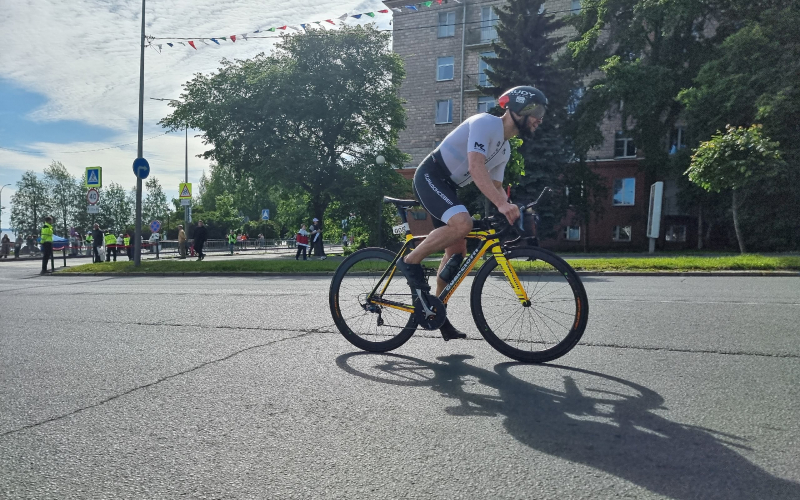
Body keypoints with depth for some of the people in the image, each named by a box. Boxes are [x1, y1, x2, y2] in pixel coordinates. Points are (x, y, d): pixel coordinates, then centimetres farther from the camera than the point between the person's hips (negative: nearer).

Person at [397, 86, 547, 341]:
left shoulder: (505, 149, 13)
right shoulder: (485, 123, -16)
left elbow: (495, 185, 17)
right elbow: (476, 167, -30)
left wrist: (511, 208, -3)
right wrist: (501, 204, -40)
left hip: (448, 187, 10)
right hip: (430, 177, -10)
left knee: (457, 250, 6)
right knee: (462, 222, -33)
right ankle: (411, 261, -14)